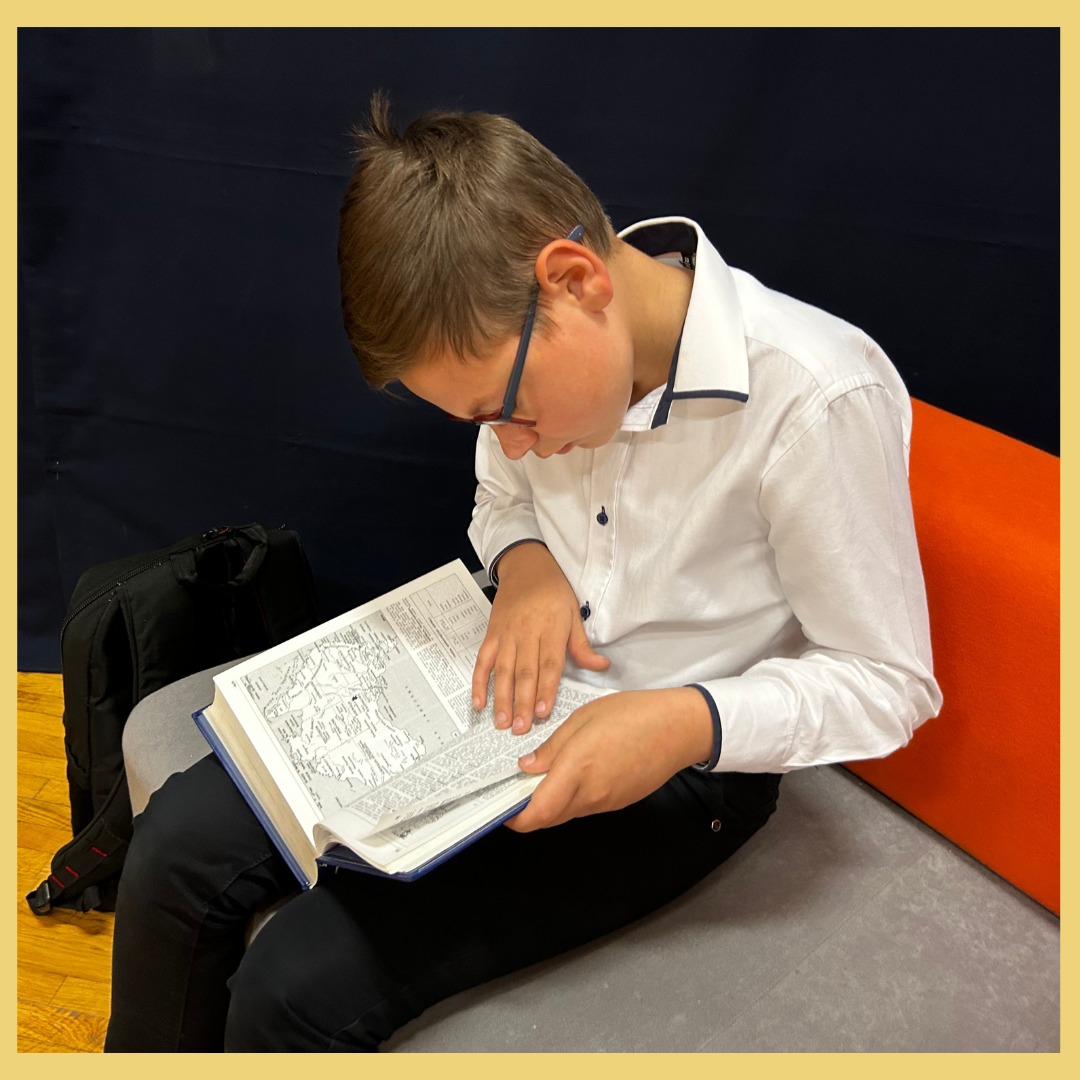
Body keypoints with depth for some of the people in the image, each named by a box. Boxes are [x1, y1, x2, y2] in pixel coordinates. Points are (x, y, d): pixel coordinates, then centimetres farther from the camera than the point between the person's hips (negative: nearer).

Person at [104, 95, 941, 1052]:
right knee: (182, 839, -6)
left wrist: (693, 725, -31)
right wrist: (525, 567, -11)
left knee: (296, 990, -18)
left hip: (679, 765, -5)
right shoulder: (519, 340, -7)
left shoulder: (817, 400, -25)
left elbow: (890, 683, -15)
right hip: (521, 689, 6)